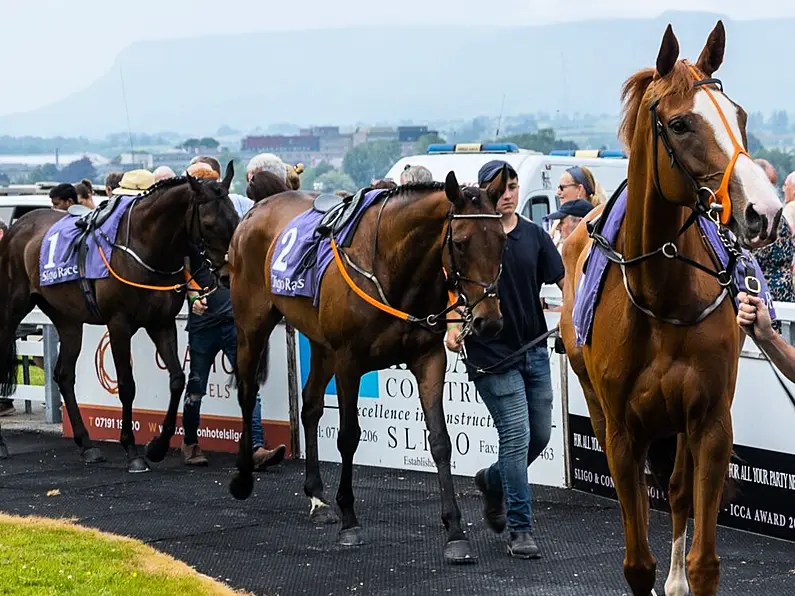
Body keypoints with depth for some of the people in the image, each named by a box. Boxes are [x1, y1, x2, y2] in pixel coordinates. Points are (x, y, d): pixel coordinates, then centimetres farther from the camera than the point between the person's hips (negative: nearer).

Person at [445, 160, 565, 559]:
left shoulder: (534, 236, 7)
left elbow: (562, 279, 3)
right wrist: (454, 325, -19)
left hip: (534, 350, 5)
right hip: (491, 354, -5)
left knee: (540, 435, 12)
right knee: (516, 435, -10)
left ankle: (492, 480, 40)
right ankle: (520, 530, -3)